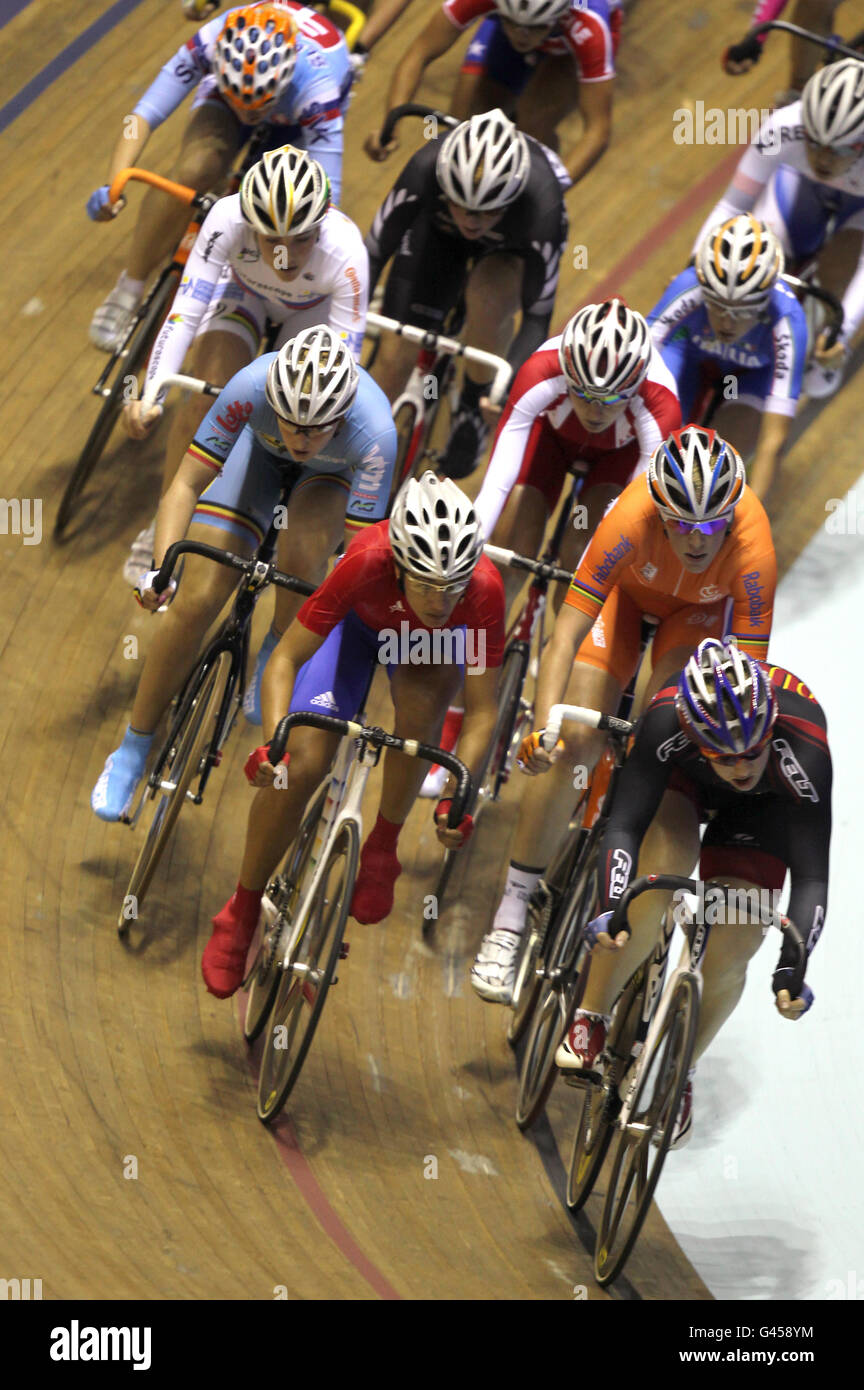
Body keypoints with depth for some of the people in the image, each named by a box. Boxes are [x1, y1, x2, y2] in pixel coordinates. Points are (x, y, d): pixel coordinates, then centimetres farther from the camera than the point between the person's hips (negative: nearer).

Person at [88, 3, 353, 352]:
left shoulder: (317, 88, -44)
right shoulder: (212, 42, -40)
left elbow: (324, 196, -43)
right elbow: (144, 115, -37)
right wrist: (112, 184, -50)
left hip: (299, 116, 0)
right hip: (226, 87, 0)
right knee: (192, 171, -29)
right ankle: (128, 291, -12)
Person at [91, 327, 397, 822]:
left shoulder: (374, 433, -42)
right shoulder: (252, 387, -39)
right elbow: (186, 485, -31)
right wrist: (161, 568, -45)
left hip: (337, 471, -1)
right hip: (261, 449, 1)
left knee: (304, 547, -35)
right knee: (195, 603, -10)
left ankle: (278, 657, -3)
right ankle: (133, 752, 7)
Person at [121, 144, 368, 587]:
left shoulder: (345, 252, -42)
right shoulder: (228, 221, -40)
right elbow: (184, 313, -38)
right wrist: (149, 397, -49)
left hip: (315, 308, 0)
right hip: (242, 290, 0)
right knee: (206, 397, -21)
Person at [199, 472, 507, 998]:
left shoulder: (483, 589, -39)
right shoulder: (367, 563, -42)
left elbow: (482, 711, -29)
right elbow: (287, 658, -31)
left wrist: (458, 794, -40)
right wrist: (272, 741, -45)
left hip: (432, 642, 0)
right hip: (360, 620, 0)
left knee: (422, 702, -34)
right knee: (301, 765, -15)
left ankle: (382, 850, -9)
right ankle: (242, 912, 8)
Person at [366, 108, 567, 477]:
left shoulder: (541, 202, -41)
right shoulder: (426, 170, -39)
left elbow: (537, 318, -34)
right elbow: (374, 252, -30)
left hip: (509, 250, -1)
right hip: (438, 231, 1)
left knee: (487, 297, -35)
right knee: (393, 360, -11)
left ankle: (474, 405, -7)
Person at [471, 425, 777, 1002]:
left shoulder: (752, 550, -40)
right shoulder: (632, 519, -41)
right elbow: (567, 632, -41)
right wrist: (542, 723, -54)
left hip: (703, 606, 0)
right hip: (628, 584, 0)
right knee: (575, 743, -12)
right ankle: (511, 916, -2)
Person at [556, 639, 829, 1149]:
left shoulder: (805, 751, -41)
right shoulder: (669, 720, -41)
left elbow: (812, 876, -38)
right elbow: (624, 826, -38)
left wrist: (791, 967, -49)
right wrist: (611, 909, -54)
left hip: (765, 806, 0)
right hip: (681, 781, 0)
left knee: (730, 954, -12)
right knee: (662, 867, -32)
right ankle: (590, 1020, -14)